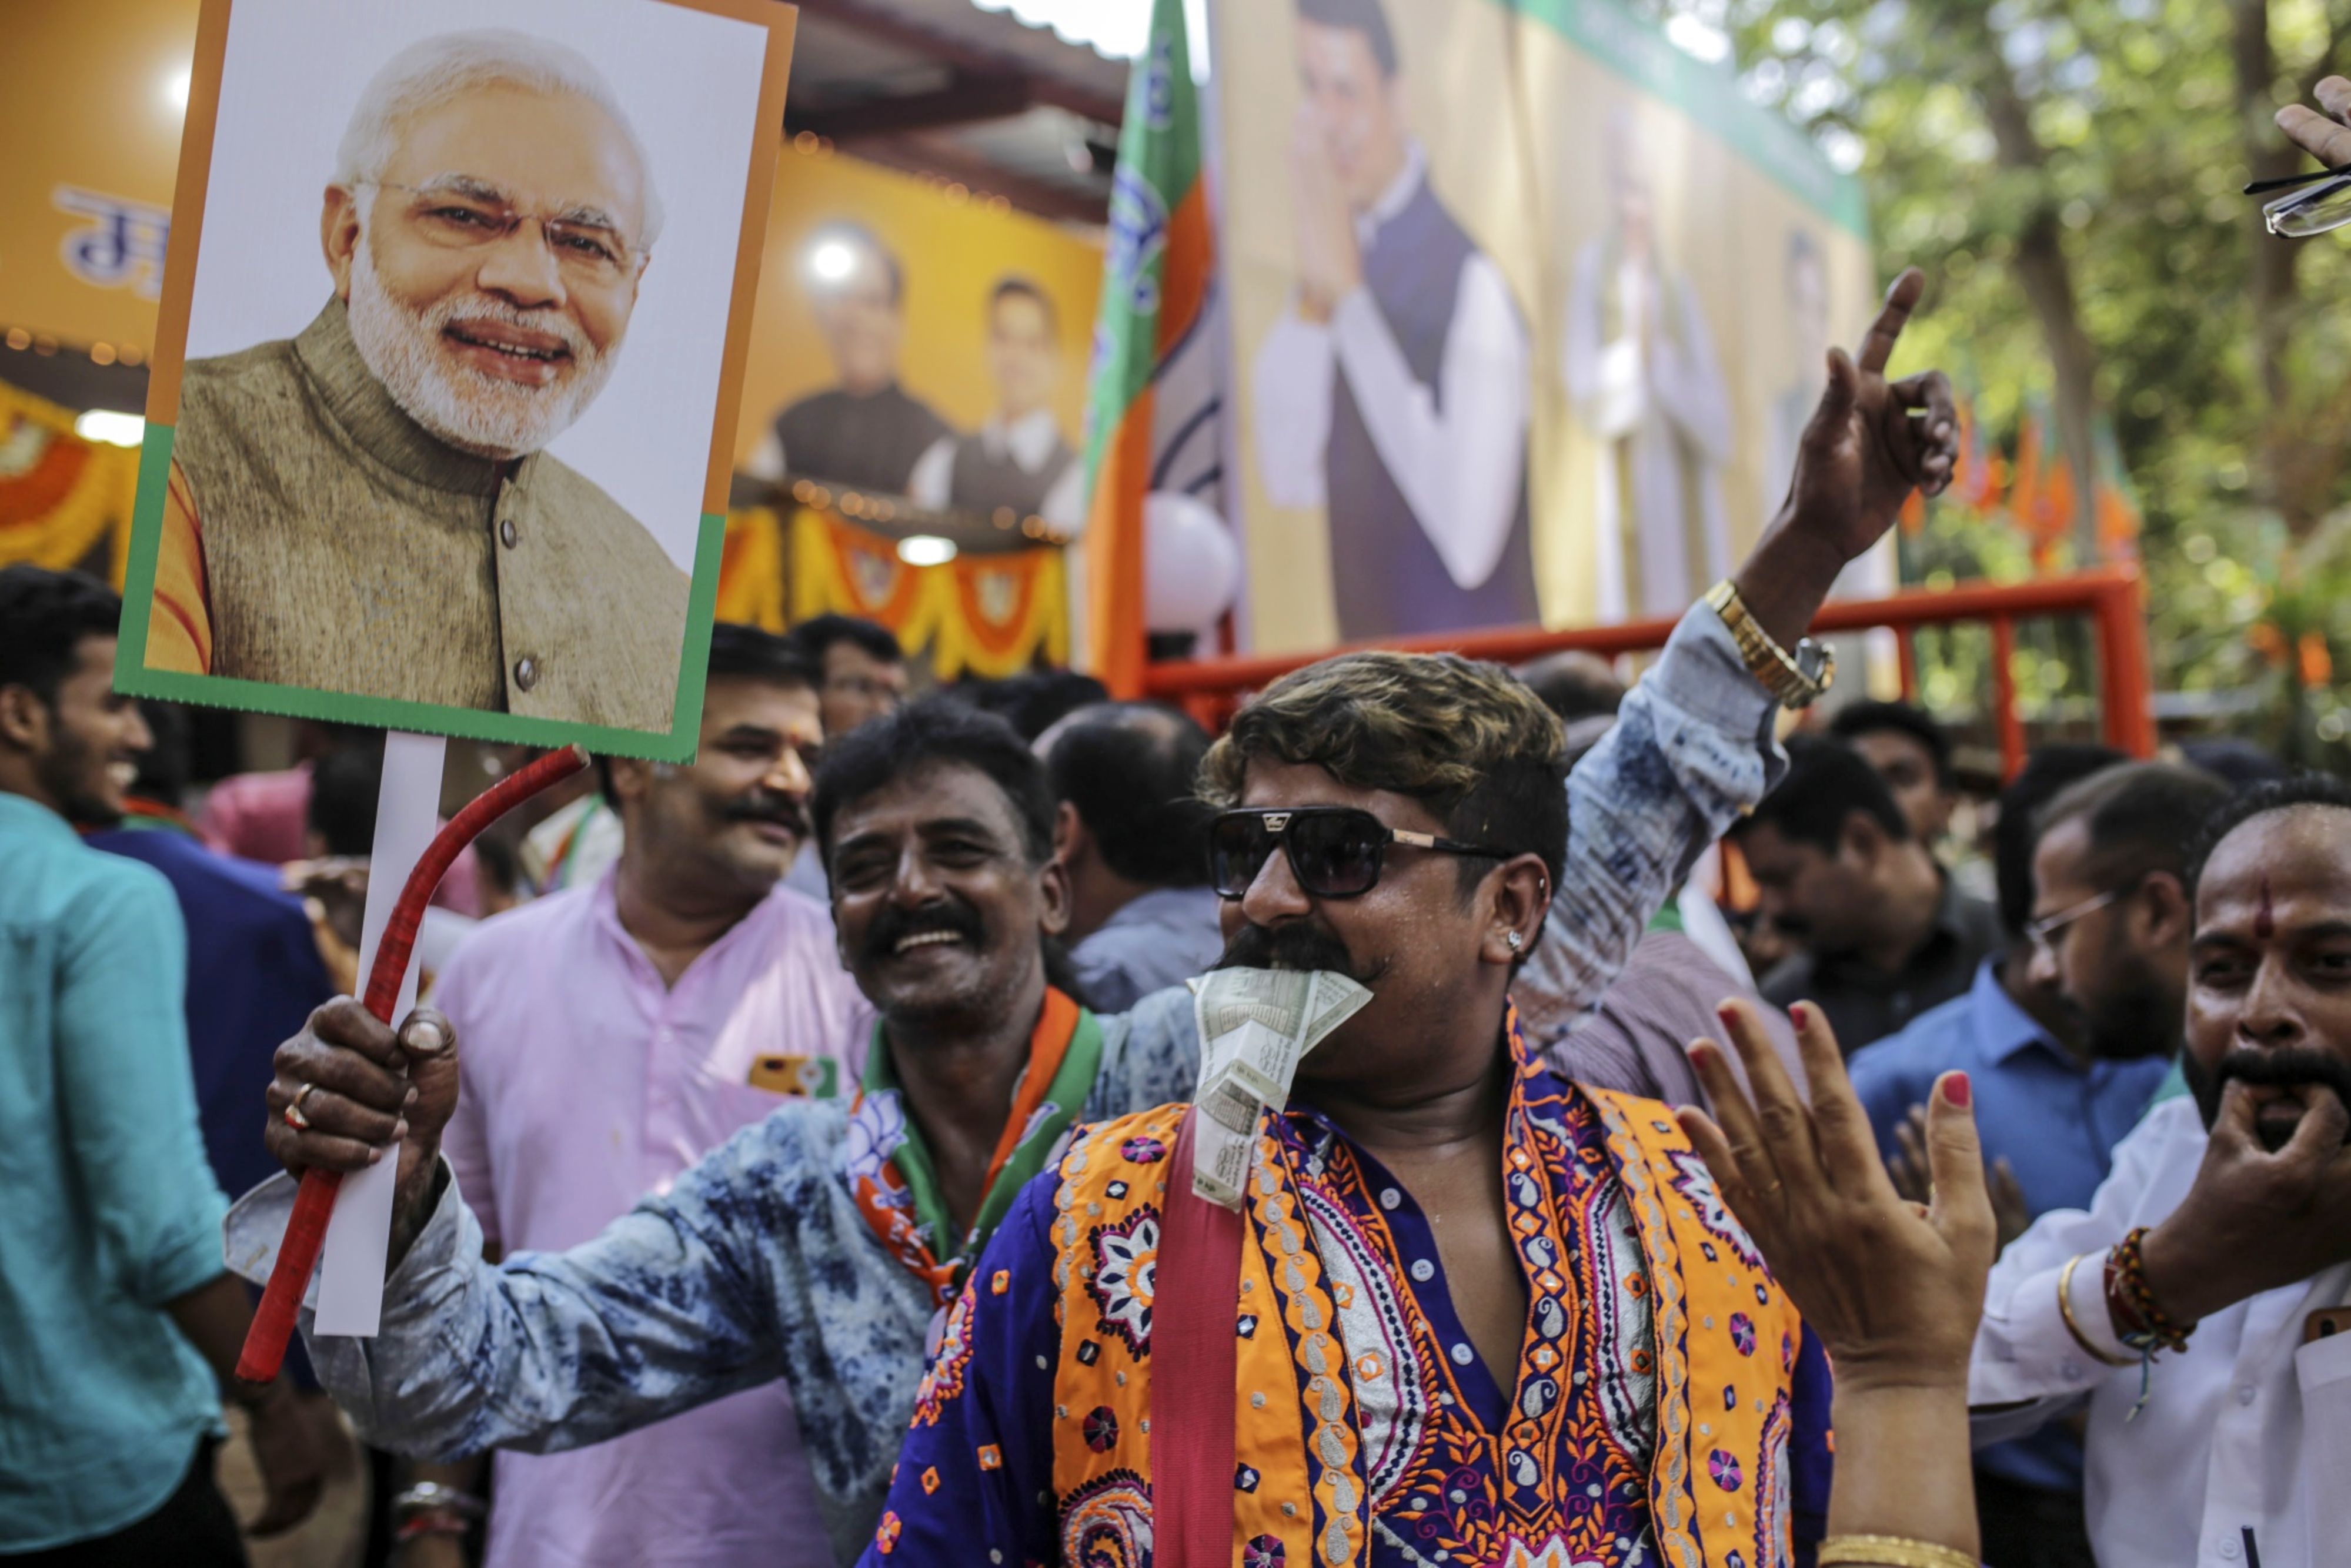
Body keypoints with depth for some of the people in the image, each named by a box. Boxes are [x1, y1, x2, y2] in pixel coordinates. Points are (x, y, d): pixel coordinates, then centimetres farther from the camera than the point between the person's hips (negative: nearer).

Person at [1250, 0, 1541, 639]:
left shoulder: (1471, 280, -19)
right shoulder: (1342, 252, 1)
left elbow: (1471, 538, -27)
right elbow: (1290, 478, -1)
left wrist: (1352, 293, -25)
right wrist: (1313, 293, -14)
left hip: (1474, 647, -6)